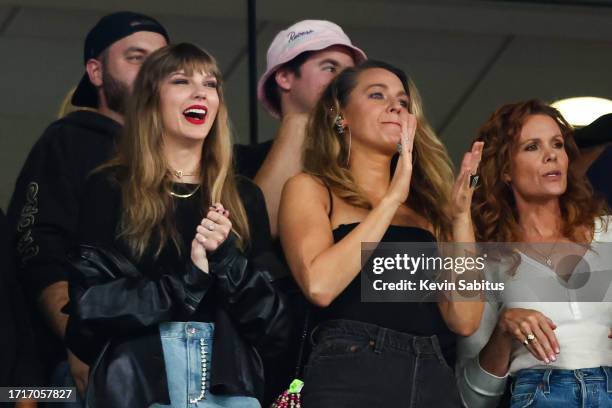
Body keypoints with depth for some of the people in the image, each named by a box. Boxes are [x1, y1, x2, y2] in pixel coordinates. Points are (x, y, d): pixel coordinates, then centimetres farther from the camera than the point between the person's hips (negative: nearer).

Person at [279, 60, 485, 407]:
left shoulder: (427, 207, 16)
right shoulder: (311, 189, 5)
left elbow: (464, 320, 5)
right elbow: (320, 285, -14)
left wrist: (461, 214, -1)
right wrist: (392, 198, -9)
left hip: (435, 380, 4)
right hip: (349, 377, -4)